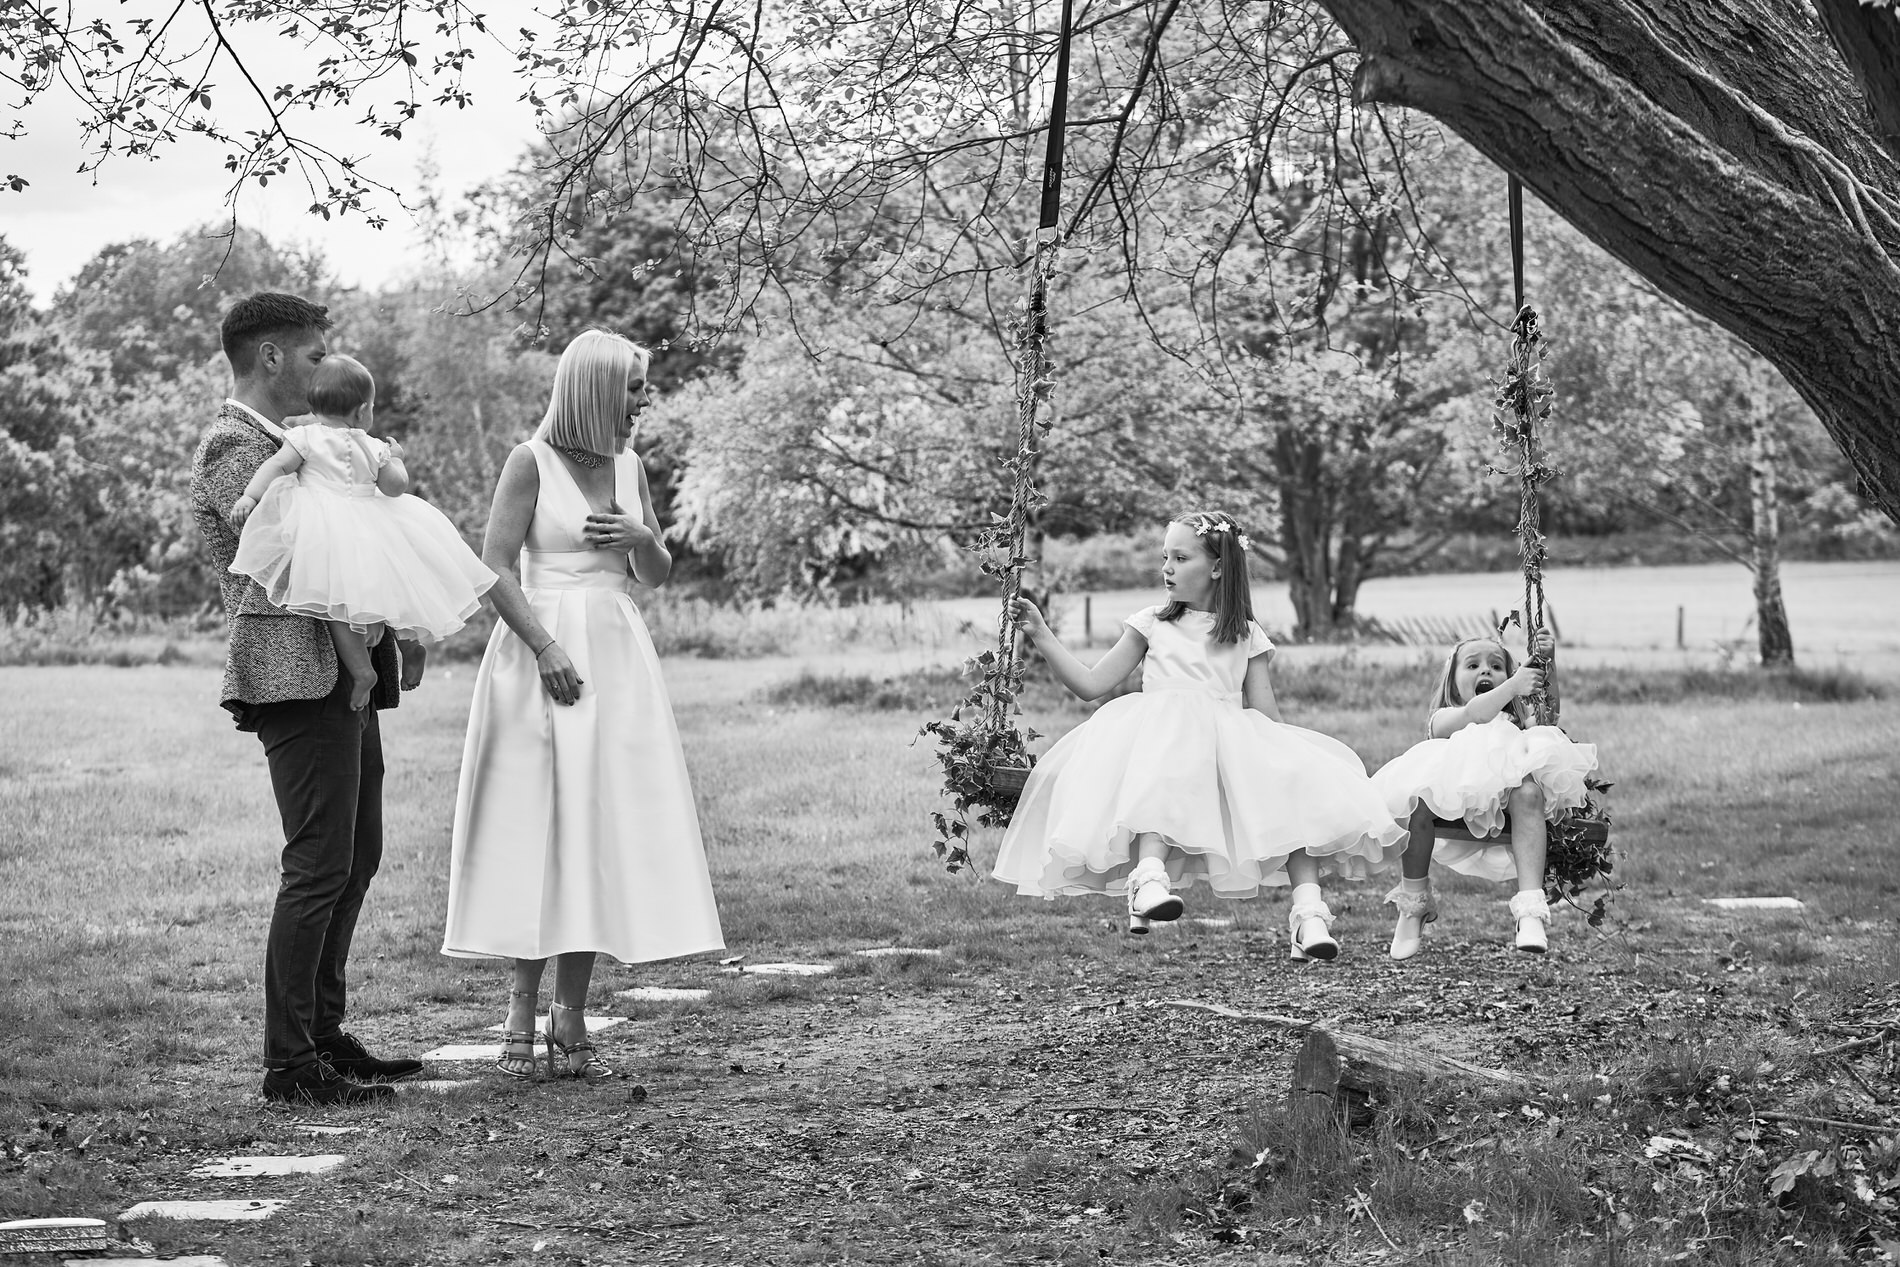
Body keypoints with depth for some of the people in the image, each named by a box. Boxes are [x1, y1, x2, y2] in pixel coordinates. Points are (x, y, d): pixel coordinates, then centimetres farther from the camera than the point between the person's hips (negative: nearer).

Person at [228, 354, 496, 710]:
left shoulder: (306, 437, 4)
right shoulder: (372, 447, 11)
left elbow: (277, 466, -7)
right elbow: (396, 486, 14)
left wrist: (249, 496, -10)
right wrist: (395, 458, 31)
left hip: (327, 531, -4)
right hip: (370, 530, 4)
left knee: (337, 599, -9)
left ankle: (360, 668, -18)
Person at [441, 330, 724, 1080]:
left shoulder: (628, 466, 12)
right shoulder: (531, 462, -5)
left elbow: (658, 576, 17)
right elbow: (496, 569, -10)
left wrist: (641, 537, -4)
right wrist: (546, 648, -20)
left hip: (617, 656, 6)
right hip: (544, 652, -6)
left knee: (602, 833, 2)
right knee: (538, 829, -5)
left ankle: (571, 1019, 6)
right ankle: (522, 1014, 1)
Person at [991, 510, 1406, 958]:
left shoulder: (1247, 637, 21)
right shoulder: (1152, 625, 20)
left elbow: (1266, 716, 13)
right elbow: (1092, 684, 16)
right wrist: (1042, 636, 8)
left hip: (1232, 744, 2)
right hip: (1157, 733, -2)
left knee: (1294, 784, -28)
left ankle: (1308, 909, -35)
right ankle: (1150, 871, -59)